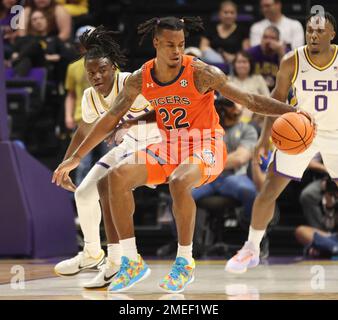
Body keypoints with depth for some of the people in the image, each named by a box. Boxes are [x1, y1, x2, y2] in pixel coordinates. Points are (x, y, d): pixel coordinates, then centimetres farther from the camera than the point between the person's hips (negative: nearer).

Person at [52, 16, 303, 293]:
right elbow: (111, 119, 7)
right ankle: (132, 262, -8)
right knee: (118, 176, -16)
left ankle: (185, 262, -17)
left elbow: (251, 101, -16)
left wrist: (293, 112, -29)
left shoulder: (201, 73, -17)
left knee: (179, 182, -37)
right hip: (168, 148, 5)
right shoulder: (141, 79, -4)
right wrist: (76, 158, 7)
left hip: (205, 147, -5)